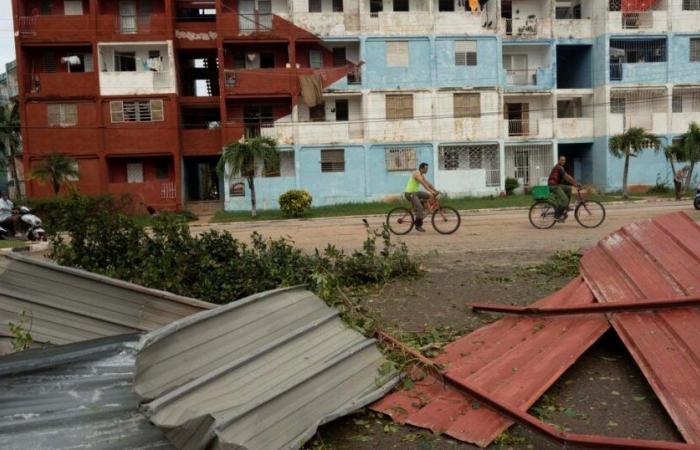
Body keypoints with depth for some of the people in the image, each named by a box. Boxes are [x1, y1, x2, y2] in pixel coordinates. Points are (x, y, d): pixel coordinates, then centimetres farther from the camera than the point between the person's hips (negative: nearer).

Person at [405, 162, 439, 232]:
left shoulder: (422, 175, 12)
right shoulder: (417, 174, -18)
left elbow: (428, 184, 12)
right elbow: (424, 184, -28)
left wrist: (436, 191, 3)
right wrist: (432, 191, -35)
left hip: (416, 192, 10)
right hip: (410, 193, -10)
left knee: (429, 196, 6)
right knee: (420, 208, -18)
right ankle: (418, 225, -8)